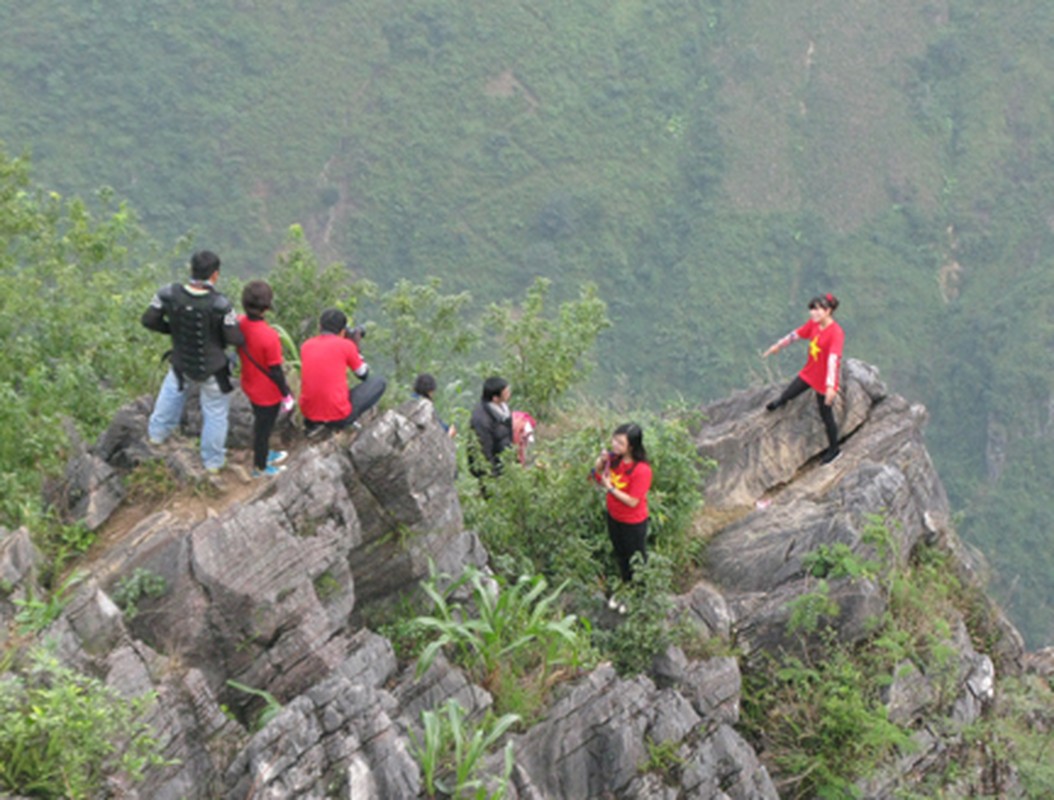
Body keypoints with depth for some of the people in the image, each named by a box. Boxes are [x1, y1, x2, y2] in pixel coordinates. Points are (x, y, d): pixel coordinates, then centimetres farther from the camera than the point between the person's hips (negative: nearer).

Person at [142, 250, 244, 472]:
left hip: (182, 364, 3)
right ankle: (213, 461, 38)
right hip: (213, 371, -3)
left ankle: (157, 433, 53)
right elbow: (236, 339, -24)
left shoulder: (169, 294, -23)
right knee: (215, 413, 21)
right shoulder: (220, 305, -34)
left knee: (172, 391, 37)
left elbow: (148, 320, -9)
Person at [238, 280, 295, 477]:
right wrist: (286, 395, -9)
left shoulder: (239, 324, -18)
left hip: (250, 385, 6)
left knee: (260, 422, 31)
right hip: (268, 393, -6)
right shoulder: (269, 337, -38)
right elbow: (275, 371, -25)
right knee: (264, 428, 18)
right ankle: (260, 467, 41)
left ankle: (264, 454, 55)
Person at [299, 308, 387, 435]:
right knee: (379, 382, 14)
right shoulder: (346, 345, -6)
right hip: (339, 417, -4)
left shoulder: (306, 346, 6)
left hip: (309, 415, 5)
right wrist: (356, 346, 19)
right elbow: (363, 374, 9)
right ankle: (348, 421, 7)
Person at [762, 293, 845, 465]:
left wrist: (830, 386, -43)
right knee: (788, 394, 22)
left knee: (826, 415, 8)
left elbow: (833, 359, -37)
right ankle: (780, 402, 61)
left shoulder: (836, 333, -30)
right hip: (809, 373, 7)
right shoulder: (813, 324, -8)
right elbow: (796, 335, 8)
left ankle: (834, 449, 28)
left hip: (824, 380, -6)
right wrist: (777, 346, 19)